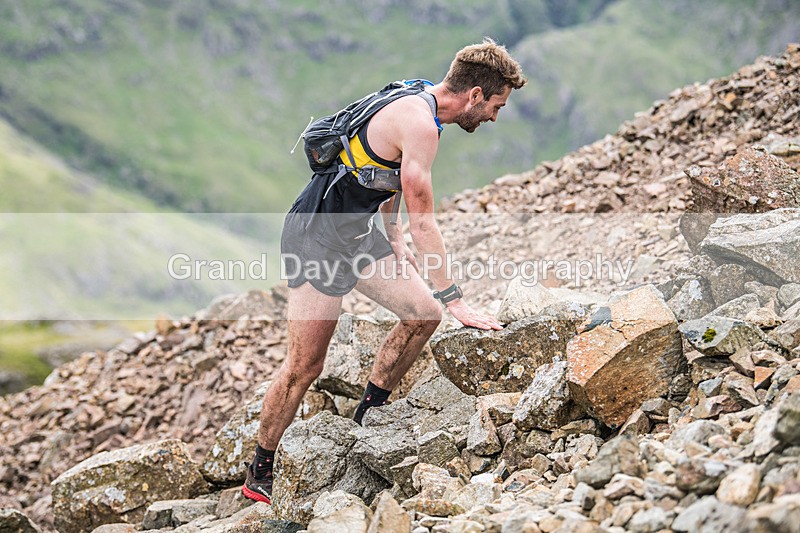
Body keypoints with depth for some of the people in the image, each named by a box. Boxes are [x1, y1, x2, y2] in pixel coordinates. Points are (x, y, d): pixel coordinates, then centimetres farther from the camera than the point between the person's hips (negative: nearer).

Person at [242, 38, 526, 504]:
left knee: (423, 313, 1)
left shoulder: (416, 106, 7)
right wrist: (455, 300, -20)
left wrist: (394, 242, 20)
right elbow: (423, 221, -24)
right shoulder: (420, 125, -23)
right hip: (318, 236, -10)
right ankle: (259, 474, 9)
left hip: (358, 233, 10)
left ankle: (367, 417, 16)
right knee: (306, 365, -6)